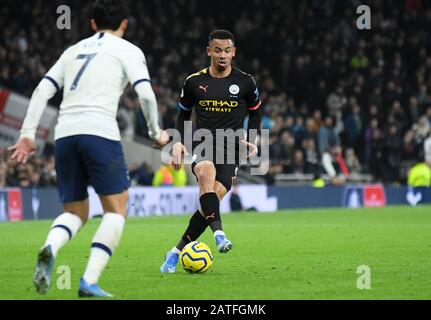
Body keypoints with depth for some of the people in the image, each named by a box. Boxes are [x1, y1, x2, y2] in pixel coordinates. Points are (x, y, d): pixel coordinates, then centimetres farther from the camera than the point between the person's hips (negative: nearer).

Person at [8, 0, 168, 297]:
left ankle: (49, 249, -19)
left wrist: (28, 134, 12)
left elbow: (42, 91, 15)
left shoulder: (74, 50, 25)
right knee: (116, 209, 4)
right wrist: (156, 132, 11)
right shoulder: (128, 50, 10)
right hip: (100, 132, -5)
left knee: (76, 212, 14)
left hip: (64, 135, 5)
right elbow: (145, 94, -3)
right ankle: (89, 282, -11)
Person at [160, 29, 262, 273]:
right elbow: (184, 114, 19)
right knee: (207, 171, -37)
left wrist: (251, 141, 5)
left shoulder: (245, 83, 5)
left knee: (214, 199, -17)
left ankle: (177, 252, -3)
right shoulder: (194, 82, 6)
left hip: (231, 147, 0)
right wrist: (179, 142, 4)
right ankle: (219, 233, -46)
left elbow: (255, 112, 20)